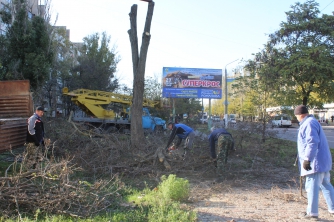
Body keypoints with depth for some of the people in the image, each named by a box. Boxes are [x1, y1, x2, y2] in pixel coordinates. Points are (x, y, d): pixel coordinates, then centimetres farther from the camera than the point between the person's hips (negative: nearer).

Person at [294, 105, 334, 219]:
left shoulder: (309, 124, -16)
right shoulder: (312, 122, 16)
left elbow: (312, 143, -26)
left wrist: (307, 159, -27)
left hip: (315, 162, -11)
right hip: (323, 161, 11)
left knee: (312, 186, -4)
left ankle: (312, 212, 2)